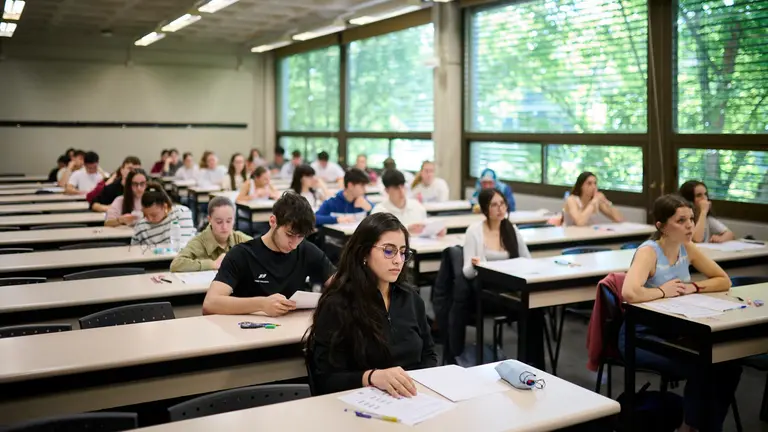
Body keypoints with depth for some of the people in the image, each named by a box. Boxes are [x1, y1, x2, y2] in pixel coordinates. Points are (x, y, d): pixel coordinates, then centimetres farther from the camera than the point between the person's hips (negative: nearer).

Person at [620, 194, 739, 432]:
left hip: (674, 330, 7)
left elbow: (724, 281, 9)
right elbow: (629, 293, -39)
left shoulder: (687, 248, 1)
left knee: (728, 364, -10)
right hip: (641, 335, -7)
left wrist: (693, 287, -9)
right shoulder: (649, 251, -21)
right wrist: (663, 291, -21)